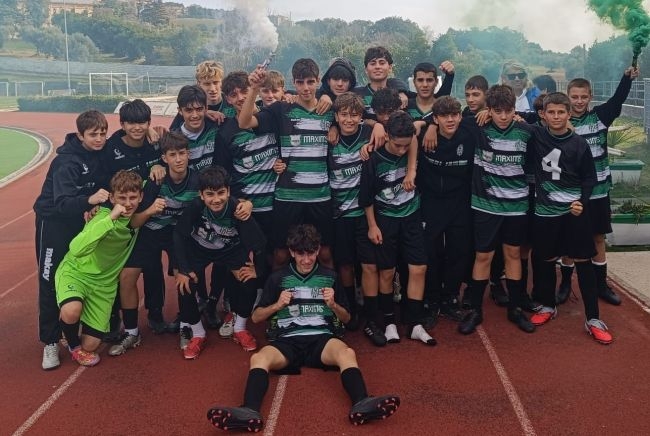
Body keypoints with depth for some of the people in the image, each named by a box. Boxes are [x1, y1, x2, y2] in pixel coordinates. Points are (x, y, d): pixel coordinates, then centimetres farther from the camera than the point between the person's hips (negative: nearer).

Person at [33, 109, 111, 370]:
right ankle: (50, 343, 8)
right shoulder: (67, 162, -27)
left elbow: (104, 185, 5)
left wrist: (97, 205, -15)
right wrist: (89, 200, -55)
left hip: (82, 221, 6)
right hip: (54, 223, -6)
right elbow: (62, 203, -37)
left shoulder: (101, 153, -8)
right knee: (51, 283, -2)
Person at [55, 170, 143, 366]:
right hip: (75, 272, -4)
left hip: (104, 283, 4)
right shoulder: (104, 216, -26)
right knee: (72, 311, -36)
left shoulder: (137, 217, -10)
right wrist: (110, 218, -48)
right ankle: (73, 345, -4)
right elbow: (76, 249, -45)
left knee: (90, 345, 0)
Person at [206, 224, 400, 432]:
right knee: (258, 358, -34)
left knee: (347, 353, -35)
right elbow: (256, 317, 17)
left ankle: (361, 405, -57)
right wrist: (277, 305, -2)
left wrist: (333, 304, 0)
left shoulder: (329, 276, 16)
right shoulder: (278, 278, 15)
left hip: (321, 337, 0)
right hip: (287, 339, 0)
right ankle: (250, 412, -56)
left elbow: (346, 318, 21)